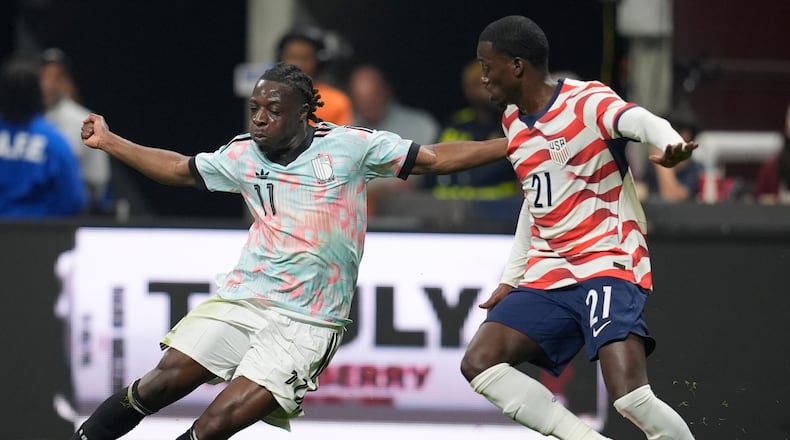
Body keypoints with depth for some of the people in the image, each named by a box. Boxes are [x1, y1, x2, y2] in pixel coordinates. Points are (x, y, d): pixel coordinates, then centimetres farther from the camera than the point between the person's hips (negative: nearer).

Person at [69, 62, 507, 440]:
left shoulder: (349, 146, -5)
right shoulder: (242, 155, 5)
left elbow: (436, 157, -1)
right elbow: (180, 169, 21)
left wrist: (512, 145, -6)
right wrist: (108, 141, 21)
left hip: (305, 323, -4)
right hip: (241, 298, 4)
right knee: (160, 384, -10)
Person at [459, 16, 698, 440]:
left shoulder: (586, 102, -12)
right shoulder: (513, 121, 13)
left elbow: (639, 120, -34)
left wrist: (669, 142, -57)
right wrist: (512, 278, 24)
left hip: (608, 265, -8)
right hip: (548, 275, 8)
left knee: (631, 396, -26)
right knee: (478, 362, -8)